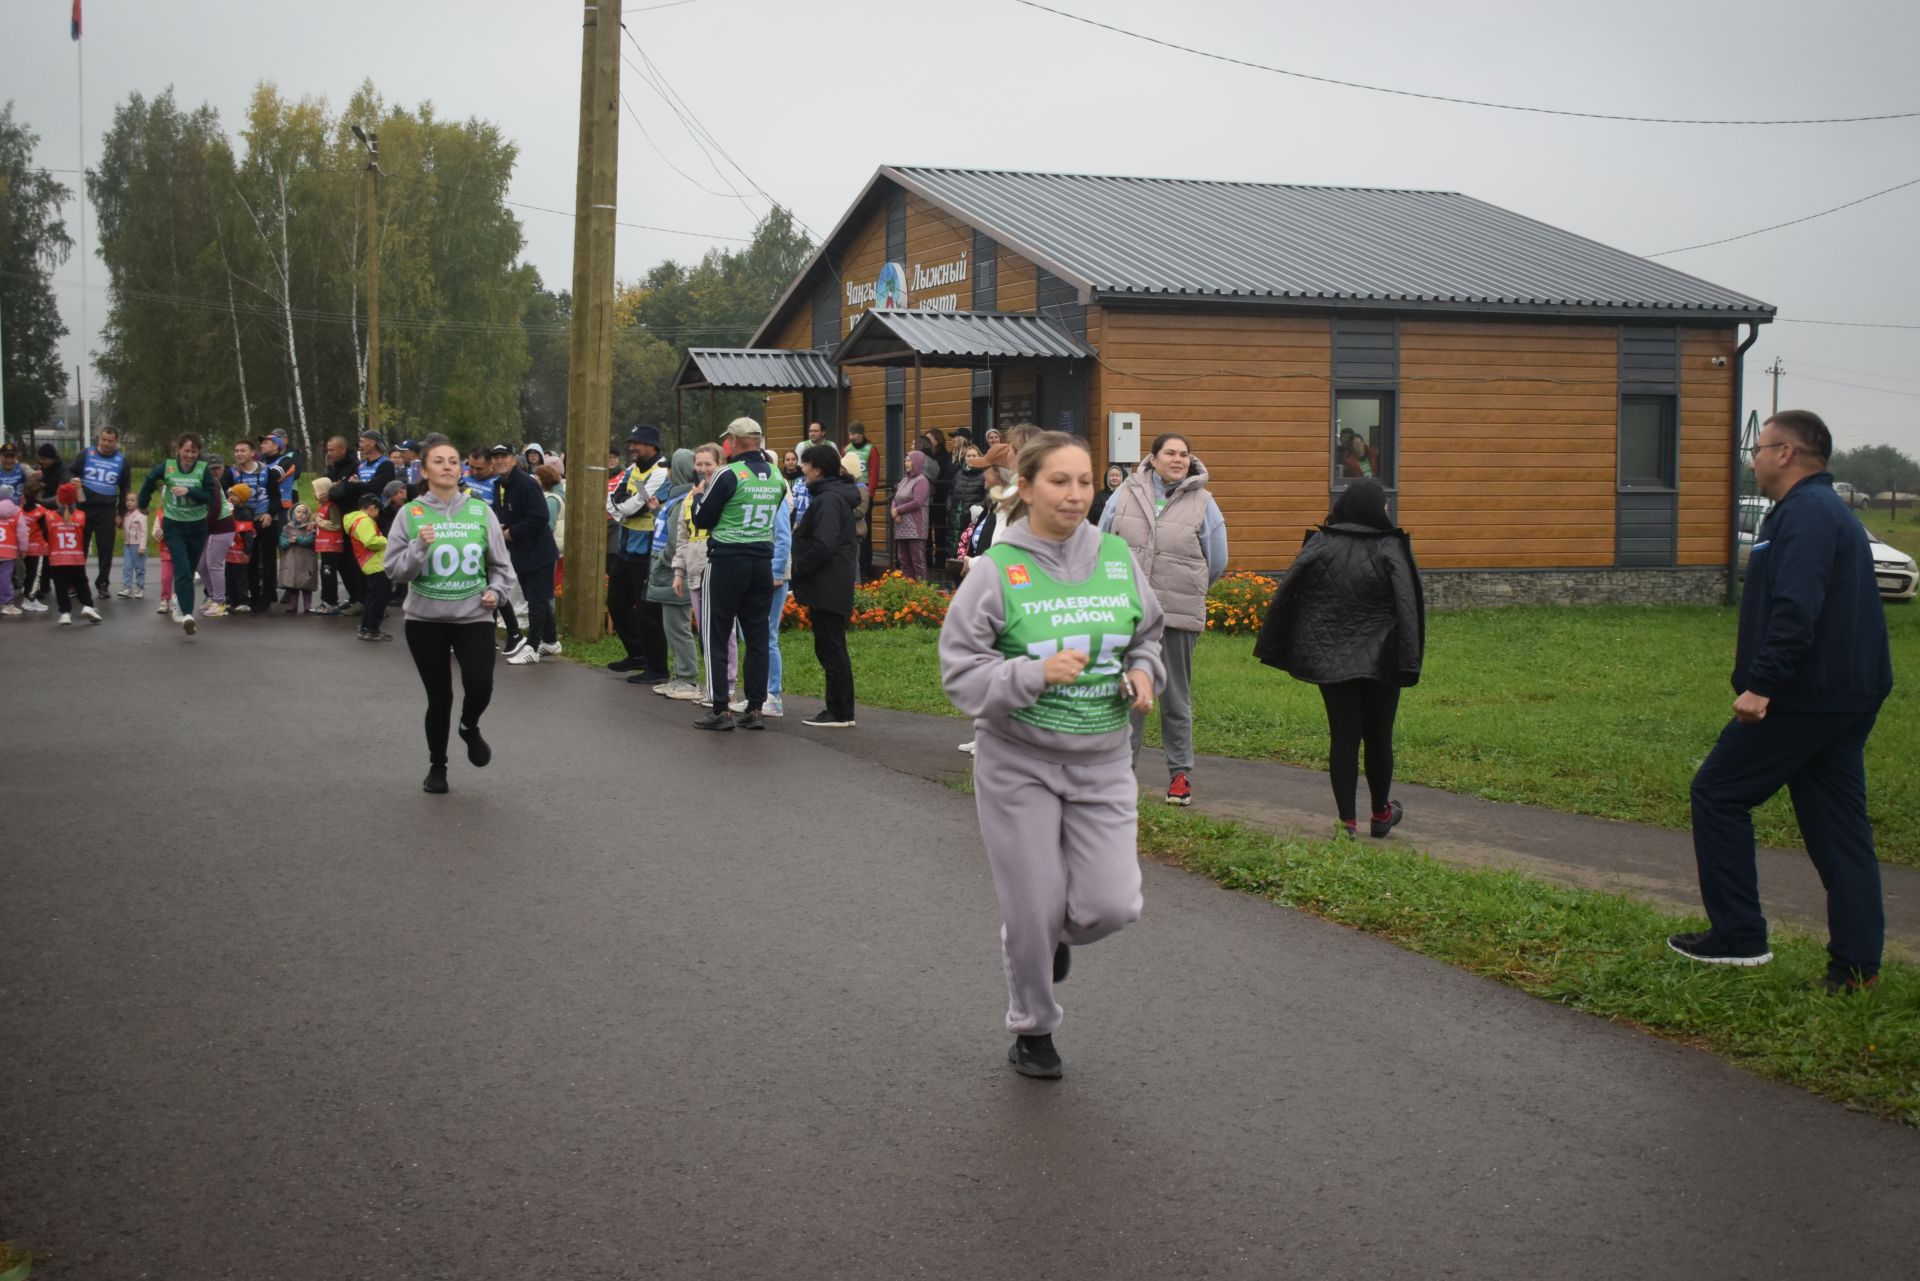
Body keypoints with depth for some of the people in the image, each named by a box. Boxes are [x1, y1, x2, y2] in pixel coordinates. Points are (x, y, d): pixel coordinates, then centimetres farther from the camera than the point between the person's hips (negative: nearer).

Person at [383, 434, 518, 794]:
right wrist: (420, 547, -21)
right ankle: (437, 765, 28)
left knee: (480, 686, -16)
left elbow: (501, 564, 8)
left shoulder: (480, 511, 0)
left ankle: (470, 728, 20)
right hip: (425, 619, 0)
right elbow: (394, 570, -6)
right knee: (439, 697, 5)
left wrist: (496, 590, -8)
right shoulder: (410, 514, -4)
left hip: (474, 617, 1)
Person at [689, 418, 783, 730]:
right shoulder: (777, 478, 6)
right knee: (757, 636, 9)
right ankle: (755, 708, 9)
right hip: (762, 561, 5)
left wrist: (701, 497, 15)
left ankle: (721, 709, -1)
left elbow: (701, 520, -4)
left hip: (728, 560, -5)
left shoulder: (729, 475, -12)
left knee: (716, 635, 2)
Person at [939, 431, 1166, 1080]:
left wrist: (1142, 673, -3)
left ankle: (1057, 935, 32)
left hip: (1102, 764, 3)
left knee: (1111, 905, -5)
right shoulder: (996, 569, -10)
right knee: (1034, 909, 5)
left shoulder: (1118, 557, 2)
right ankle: (1032, 1029, 29)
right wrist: (1035, 673, -24)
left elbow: (1147, 637, 18)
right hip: (1018, 765, -3)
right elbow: (960, 671, -11)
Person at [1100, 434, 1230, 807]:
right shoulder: (1127, 494, 5)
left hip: (1178, 616, -2)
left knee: (1176, 699, 6)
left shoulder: (1203, 503, 2)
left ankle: (1180, 773, 14)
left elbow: (1216, 563, 9)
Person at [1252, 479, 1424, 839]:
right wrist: (1408, 661, -13)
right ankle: (1381, 813, 27)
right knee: (1378, 736, 12)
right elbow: (1408, 606, -14)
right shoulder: (1390, 550, -7)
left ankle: (1347, 822, 2)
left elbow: (1284, 596, -1)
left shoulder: (1319, 547, -1)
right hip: (1379, 661, -2)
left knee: (1343, 737, 5)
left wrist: (1278, 652, 4)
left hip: (1330, 659, 2)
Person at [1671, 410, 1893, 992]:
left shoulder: (1805, 513, -15)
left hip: (1802, 698, -10)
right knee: (1839, 824, 9)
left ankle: (1738, 936, 4)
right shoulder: (1832, 511, 20)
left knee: (1718, 795, 2)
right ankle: (1857, 964, 9)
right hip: (1848, 697, 10)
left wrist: (1762, 683, -29)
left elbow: (1796, 610, -27)